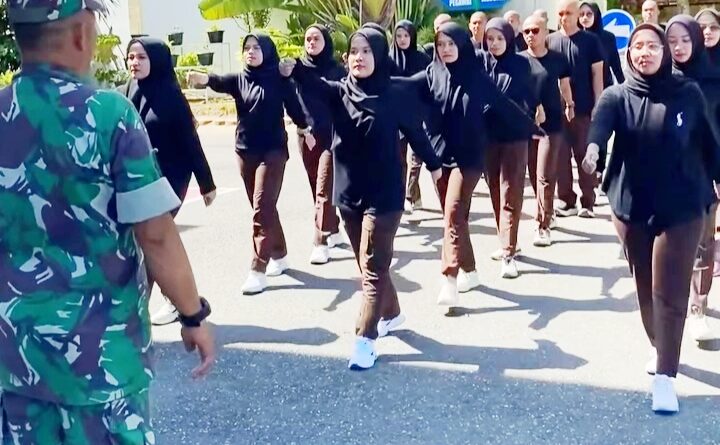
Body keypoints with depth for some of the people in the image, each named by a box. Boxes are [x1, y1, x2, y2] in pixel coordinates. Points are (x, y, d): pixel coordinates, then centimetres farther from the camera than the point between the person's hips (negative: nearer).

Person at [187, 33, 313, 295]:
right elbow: (220, 82, -16)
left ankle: (258, 270, -9)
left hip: (273, 150, -4)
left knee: (262, 207, -10)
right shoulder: (239, 79, 4)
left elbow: (294, 106, 6)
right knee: (263, 207, 12)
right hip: (245, 151, 4)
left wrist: (306, 130, 17)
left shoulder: (279, 78, -4)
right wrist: (203, 78, -38)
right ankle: (279, 256, 26)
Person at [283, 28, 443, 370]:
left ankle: (365, 339, -4)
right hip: (349, 192, 5)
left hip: (384, 194, -4)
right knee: (369, 263, 17)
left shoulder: (396, 95, -7)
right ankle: (390, 313, 38)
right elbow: (317, 85, -22)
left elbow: (415, 131, 6)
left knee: (373, 266, -5)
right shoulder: (340, 91, 0)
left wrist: (433, 164, 19)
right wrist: (295, 70, -43)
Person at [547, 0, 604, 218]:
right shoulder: (550, 41, 6)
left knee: (585, 156, 3)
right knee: (561, 156, 6)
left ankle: (587, 202, 10)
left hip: (584, 109, -2)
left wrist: (598, 107, -6)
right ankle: (566, 201, 15)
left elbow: (597, 75, 0)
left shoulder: (590, 40, 0)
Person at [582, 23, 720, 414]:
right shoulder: (617, 95, -3)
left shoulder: (688, 94, -2)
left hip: (681, 206, -2)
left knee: (669, 292, -5)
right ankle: (661, 350, 36)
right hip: (631, 205, 2)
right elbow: (601, 121, -25)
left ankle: (664, 377, -3)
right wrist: (593, 147, -46)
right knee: (645, 288, 14)